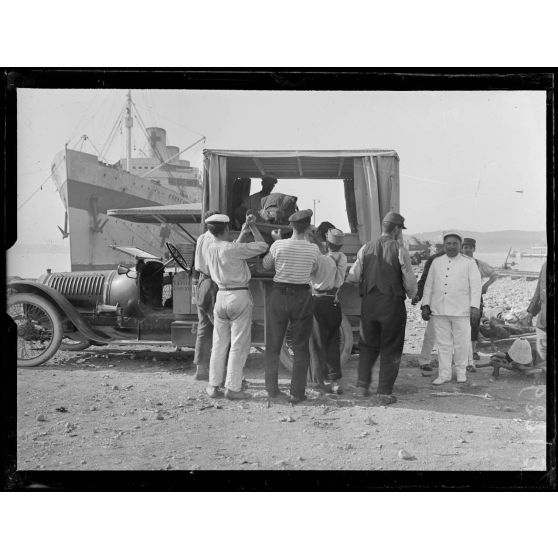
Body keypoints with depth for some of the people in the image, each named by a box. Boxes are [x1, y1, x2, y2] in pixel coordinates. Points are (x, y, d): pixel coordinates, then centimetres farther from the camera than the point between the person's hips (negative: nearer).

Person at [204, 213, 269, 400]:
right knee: (239, 344, 1)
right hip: (239, 296, -6)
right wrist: (252, 227, 2)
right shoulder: (231, 249, -16)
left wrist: (243, 234, 18)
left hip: (221, 295, 6)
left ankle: (214, 386, 15)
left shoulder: (210, 249, 3)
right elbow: (262, 246, -10)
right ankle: (233, 388, 3)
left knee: (219, 344, 12)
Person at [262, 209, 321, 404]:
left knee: (273, 344, 14)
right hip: (302, 297, 0)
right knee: (300, 347, 8)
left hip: (279, 295, 0)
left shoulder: (279, 245, -10)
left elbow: (266, 265, 7)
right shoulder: (313, 249, -8)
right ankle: (297, 393, 7)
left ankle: (272, 388, 17)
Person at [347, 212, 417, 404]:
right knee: (391, 349, 7)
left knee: (368, 346, 19)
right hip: (392, 303, -3)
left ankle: (363, 385, 13)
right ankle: (385, 393, 6)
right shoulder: (399, 249, -6)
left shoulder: (366, 248, 4)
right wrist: (411, 294, 15)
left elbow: (352, 276, 2)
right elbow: (409, 279, -5)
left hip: (369, 302, 3)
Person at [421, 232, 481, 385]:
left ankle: (461, 372, 18)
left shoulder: (469, 263, 4)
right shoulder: (436, 263, 12)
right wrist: (425, 306, 8)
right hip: (439, 311, 3)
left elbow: (475, 286, -1)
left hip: (460, 311, -2)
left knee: (461, 343, 2)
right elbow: (429, 285, 14)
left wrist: (475, 307, -10)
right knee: (443, 343, 5)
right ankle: (444, 374, 12)